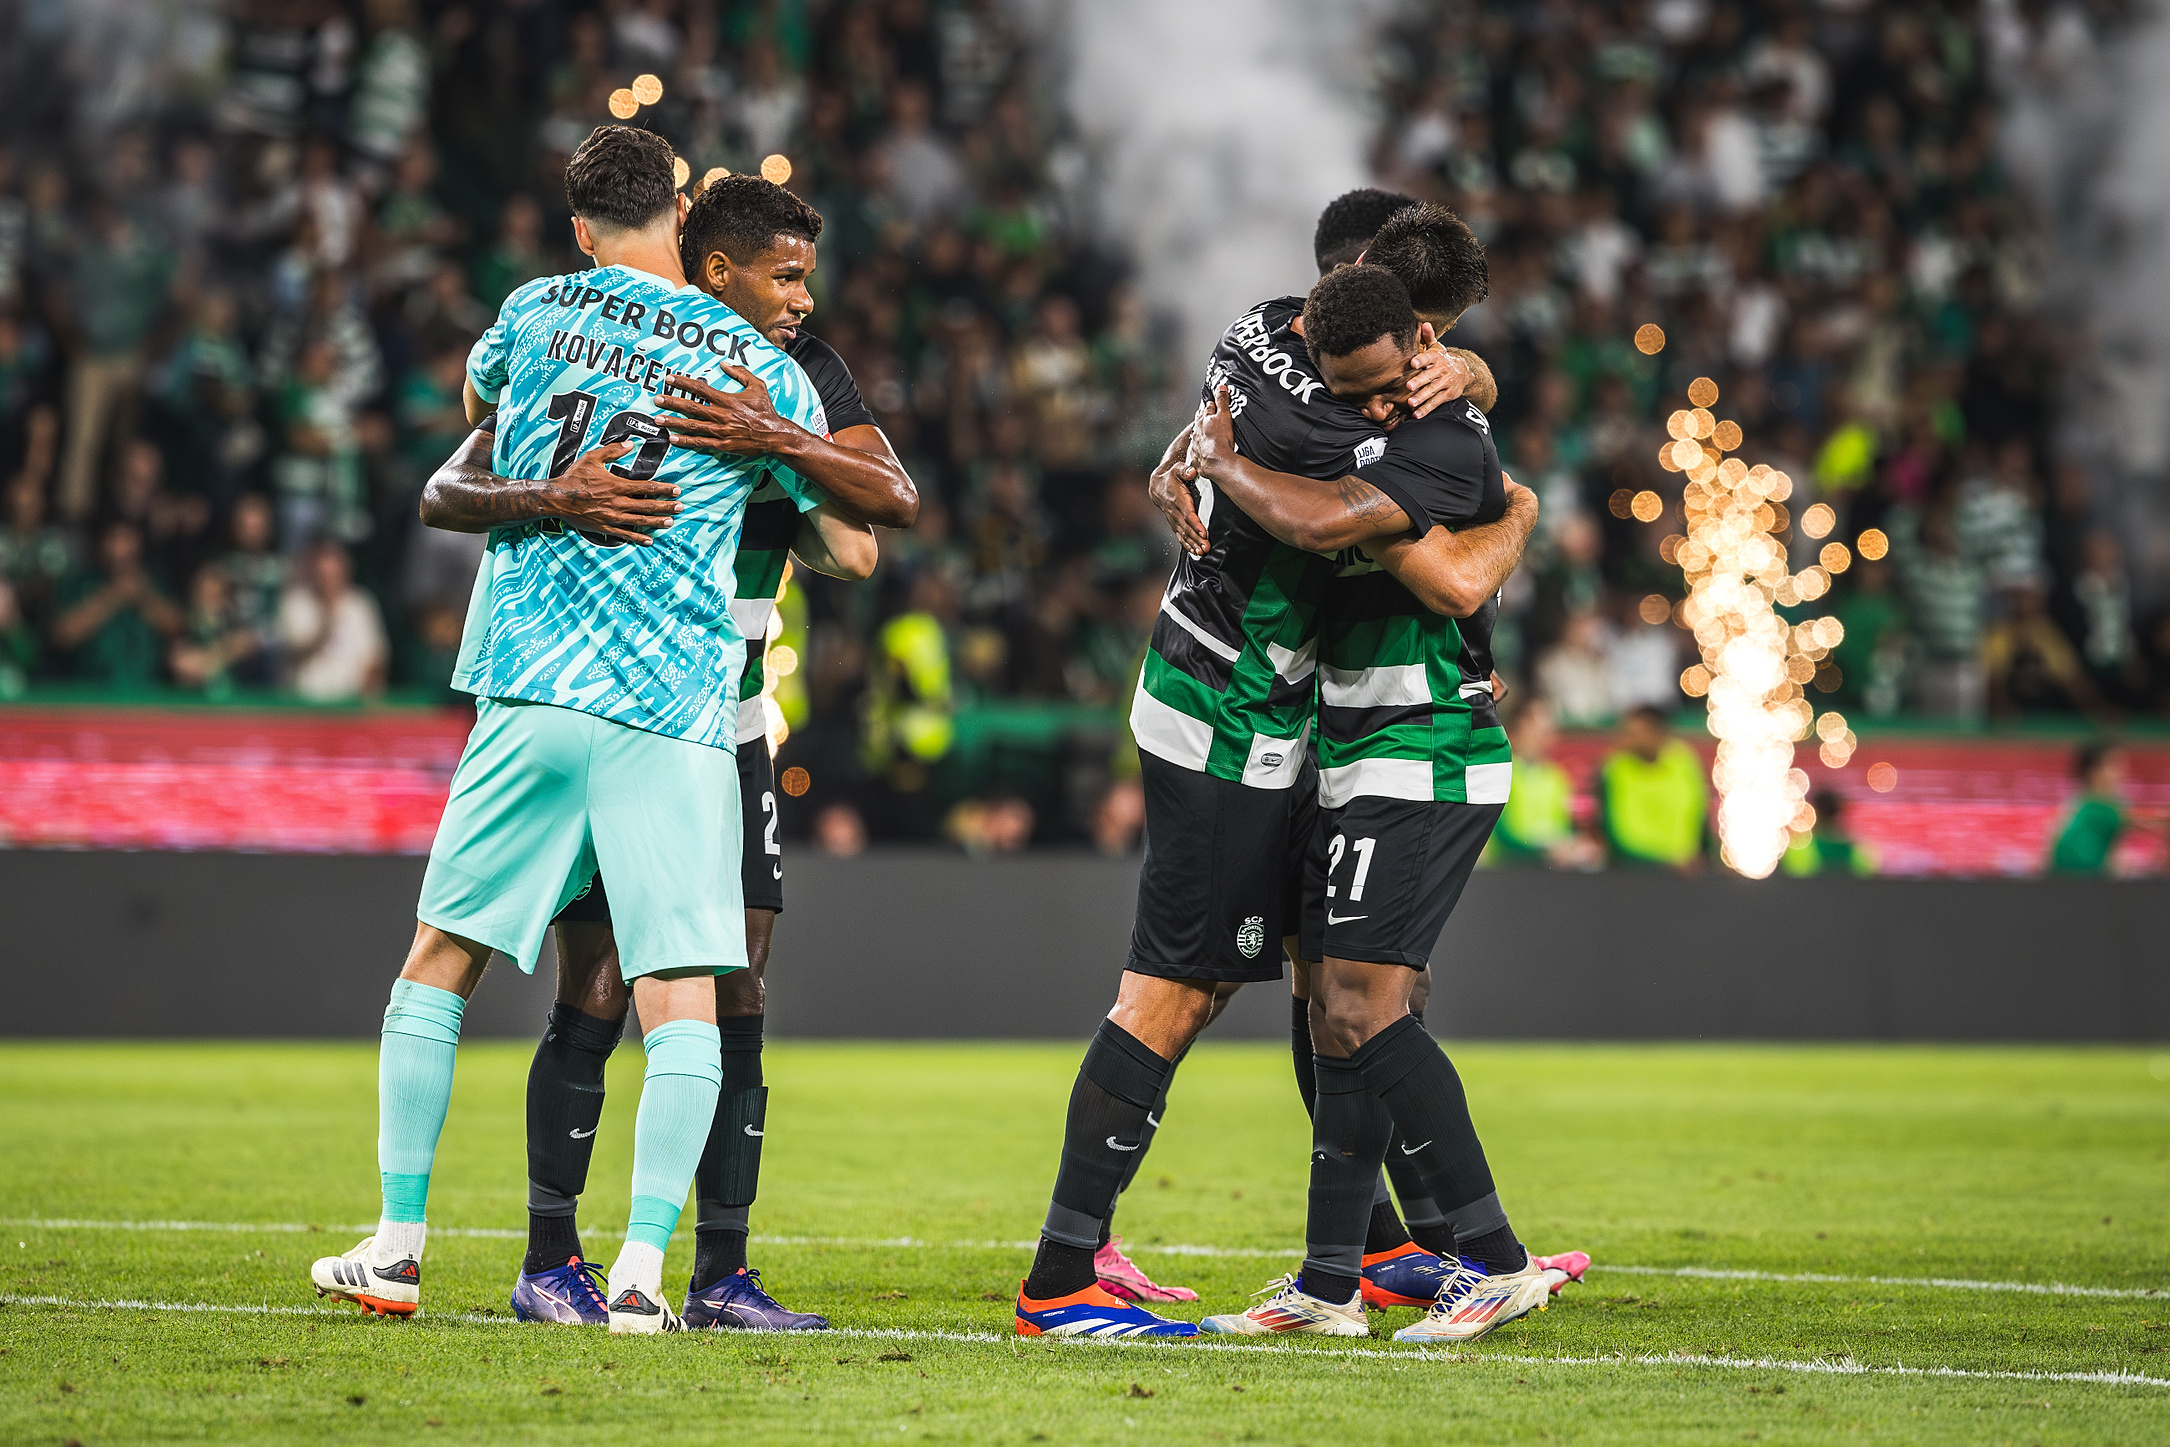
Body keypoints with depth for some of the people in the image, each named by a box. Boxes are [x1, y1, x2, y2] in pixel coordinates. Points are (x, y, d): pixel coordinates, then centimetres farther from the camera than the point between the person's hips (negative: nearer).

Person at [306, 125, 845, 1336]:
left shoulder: (535, 316, 6)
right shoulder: (756, 366, 2)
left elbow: (476, 405, 30)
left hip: (529, 692, 2)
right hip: (672, 713, -1)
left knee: (440, 961, 13)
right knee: (682, 999, -1)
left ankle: (398, 1247, 13)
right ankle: (641, 1272, -13)